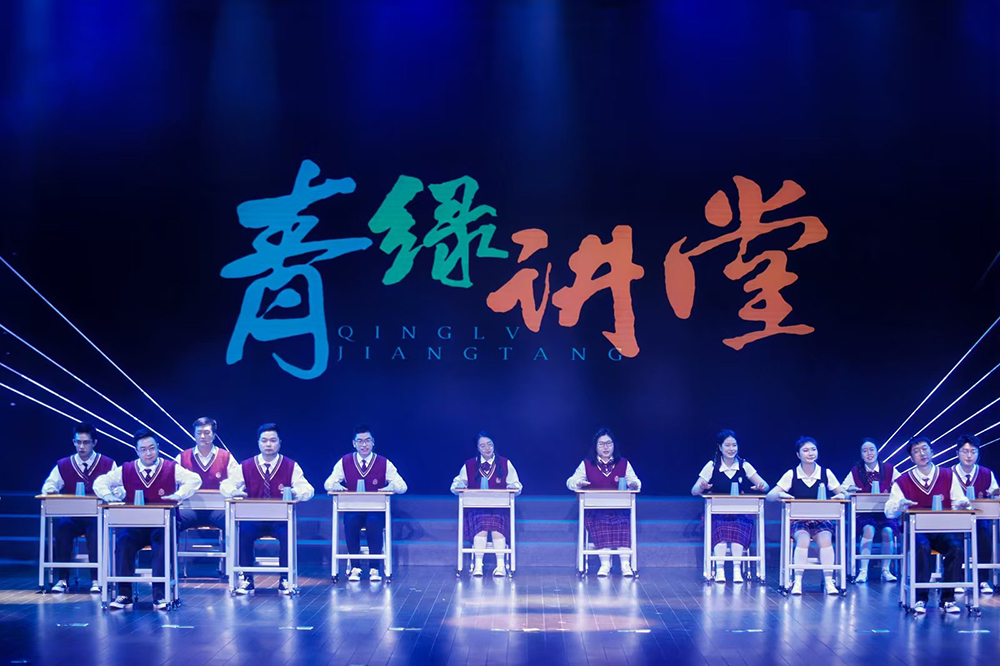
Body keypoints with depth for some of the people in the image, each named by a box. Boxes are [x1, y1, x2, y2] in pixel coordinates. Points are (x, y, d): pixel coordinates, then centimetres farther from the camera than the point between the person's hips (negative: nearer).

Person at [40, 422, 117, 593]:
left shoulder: (108, 464, 7)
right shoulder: (63, 465, 12)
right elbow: (48, 485, 4)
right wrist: (51, 489, -21)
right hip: (72, 517, 2)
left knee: (96, 528, -37)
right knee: (61, 525, -32)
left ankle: (96, 580, -32)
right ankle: (62, 579, -24)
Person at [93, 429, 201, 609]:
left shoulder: (171, 468, 5)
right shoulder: (126, 471, 9)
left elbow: (194, 480, -2)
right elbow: (100, 483, 13)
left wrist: (178, 495, -17)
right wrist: (111, 498, -6)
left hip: (164, 526, -2)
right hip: (135, 526, 2)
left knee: (164, 543, -34)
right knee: (123, 542, -28)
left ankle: (159, 594, -31)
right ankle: (124, 593, -22)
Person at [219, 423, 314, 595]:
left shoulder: (291, 466, 5)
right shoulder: (245, 467, 8)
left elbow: (308, 490, -4)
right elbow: (225, 485, 6)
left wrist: (295, 492, -28)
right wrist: (234, 491, -19)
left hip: (281, 520, -1)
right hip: (253, 520, 1)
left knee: (288, 533, -34)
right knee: (242, 532, -31)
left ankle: (285, 580, -19)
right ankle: (246, 579, -16)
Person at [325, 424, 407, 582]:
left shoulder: (384, 463, 4)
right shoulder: (344, 462, 7)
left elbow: (402, 486, 1)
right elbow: (328, 483, 7)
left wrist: (392, 486, -23)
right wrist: (335, 485, -17)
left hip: (376, 511, -1)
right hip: (352, 510, 1)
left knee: (374, 522, -35)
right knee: (350, 521, -34)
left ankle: (374, 568, -23)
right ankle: (355, 567, -21)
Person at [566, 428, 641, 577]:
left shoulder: (624, 463, 15)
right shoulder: (587, 464, 13)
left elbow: (635, 482, 9)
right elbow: (570, 481, 8)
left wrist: (634, 485, -16)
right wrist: (578, 483, -16)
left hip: (619, 508, 1)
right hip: (595, 509, 0)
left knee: (623, 520, -33)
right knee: (599, 522, -35)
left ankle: (625, 564, -34)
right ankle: (605, 563, -35)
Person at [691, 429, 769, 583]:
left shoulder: (744, 466, 5)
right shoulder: (712, 466, 1)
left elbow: (765, 486, 2)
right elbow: (694, 491, -2)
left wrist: (761, 486, -23)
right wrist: (702, 487, -26)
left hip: (740, 513, 1)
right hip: (717, 514, -1)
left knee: (738, 526, -31)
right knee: (720, 527, -32)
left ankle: (737, 569, -28)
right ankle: (719, 569, -30)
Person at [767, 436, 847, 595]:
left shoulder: (826, 474, 4)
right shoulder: (791, 475, 0)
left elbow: (842, 494, 9)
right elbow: (769, 496, -2)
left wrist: (840, 496, -16)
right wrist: (780, 494, -25)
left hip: (821, 521, 1)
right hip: (798, 521, -1)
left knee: (825, 539, -31)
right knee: (803, 539, -33)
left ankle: (829, 581, -26)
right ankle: (797, 581, -28)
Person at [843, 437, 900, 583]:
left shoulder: (889, 470, 5)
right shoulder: (855, 472, 6)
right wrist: (849, 489, -19)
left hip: (885, 512, 0)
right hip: (864, 514, 0)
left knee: (888, 531, -30)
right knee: (868, 529, -32)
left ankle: (886, 570, -15)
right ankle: (863, 571, -26)